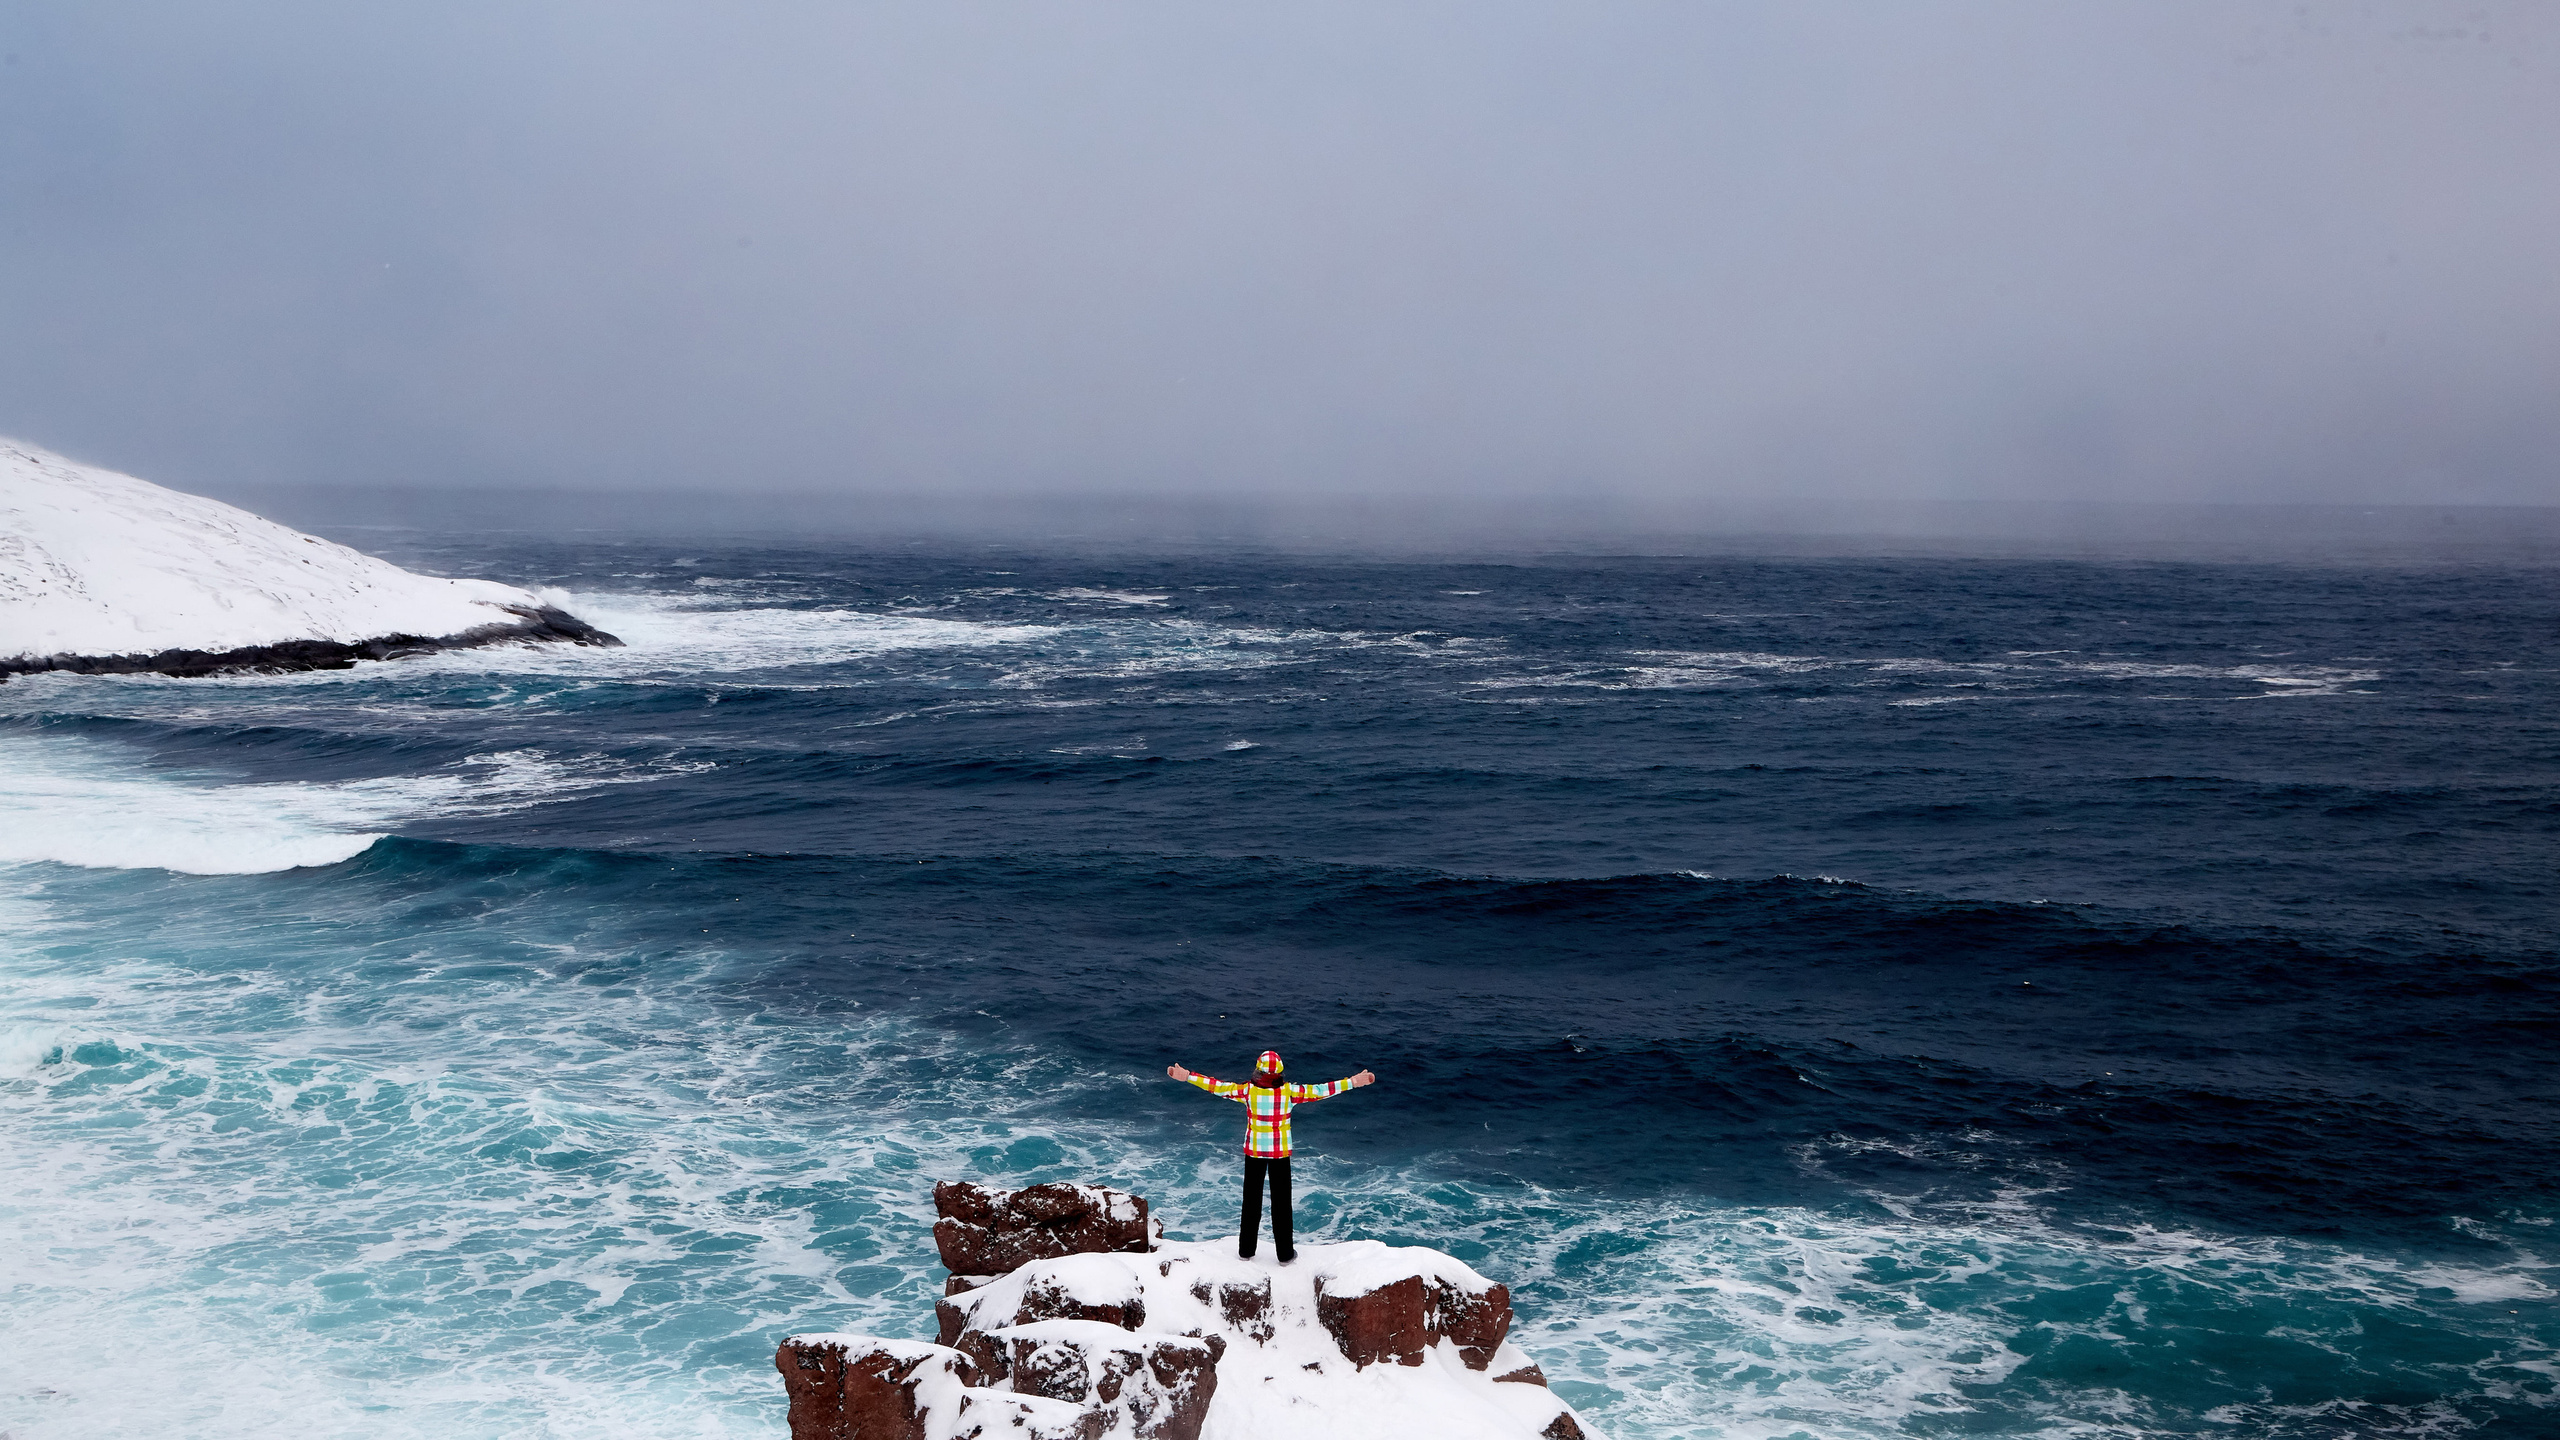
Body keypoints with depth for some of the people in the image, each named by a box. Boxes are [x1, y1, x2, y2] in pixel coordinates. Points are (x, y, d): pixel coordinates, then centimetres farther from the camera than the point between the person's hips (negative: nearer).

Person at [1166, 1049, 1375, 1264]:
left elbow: (1218, 1087, -11)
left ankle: (1246, 1249, 24)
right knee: (1281, 1202, 10)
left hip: (1254, 1152, 1)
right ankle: (1284, 1253, 17)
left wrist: (1187, 1076, -4)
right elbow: (1318, 1091, -14)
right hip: (1280, 1154, -1)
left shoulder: (1248, 1091, -14)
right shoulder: (1289, 1091, -16)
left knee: (1252, 1200, 16)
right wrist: (1353, 1082, -10)